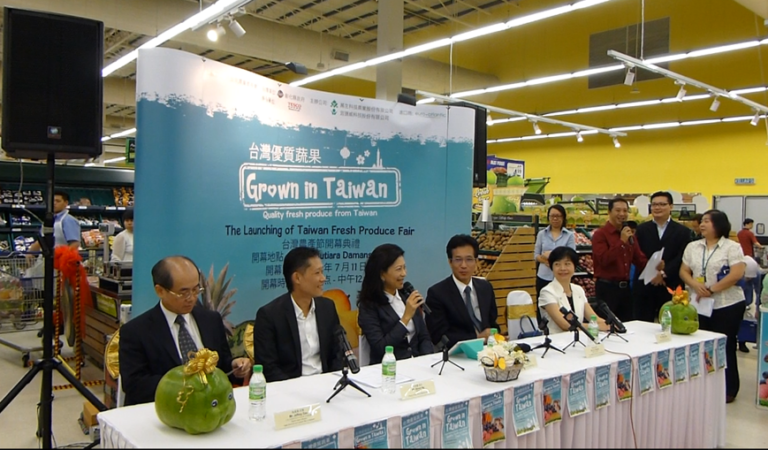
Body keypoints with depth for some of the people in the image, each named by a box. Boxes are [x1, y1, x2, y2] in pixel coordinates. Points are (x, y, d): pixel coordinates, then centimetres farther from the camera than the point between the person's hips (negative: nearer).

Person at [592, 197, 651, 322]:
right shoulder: (600, 234, -9)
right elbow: (603, 260, -20)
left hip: (625, 287, 7)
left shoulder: (629, 235, 13)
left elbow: (639, 259, 14)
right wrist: (622, 241, -22)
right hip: (607, 287, -7)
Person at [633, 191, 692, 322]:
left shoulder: (683, 231, 6)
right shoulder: (641, 229, 10)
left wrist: (663, 274, -17)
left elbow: (681, 258, -5)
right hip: (645, 286, 1)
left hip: (671, 288, -1)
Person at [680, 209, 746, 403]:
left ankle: (728, 390, 18)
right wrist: (695, 284, -13)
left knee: (725, 347, 4)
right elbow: (683, 271, 7)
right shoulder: (692, 247, 10)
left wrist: (712, 290, -18)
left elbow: (737, 274, -15)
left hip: (727, 305, -4)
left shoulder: (732, 247, -4)